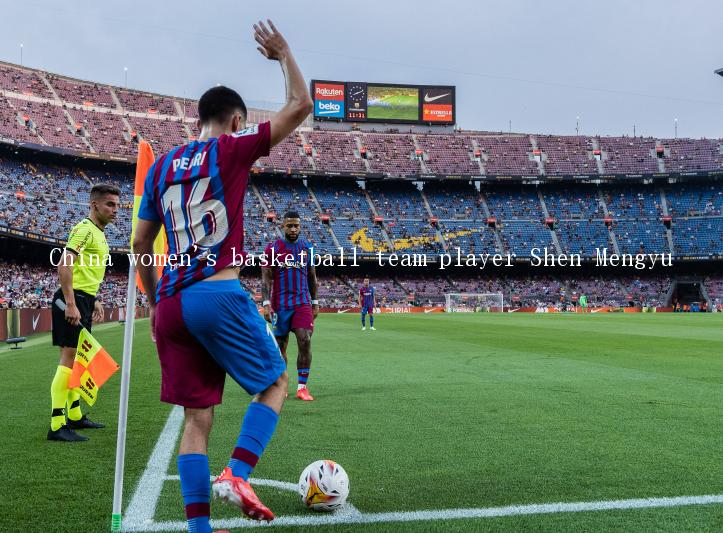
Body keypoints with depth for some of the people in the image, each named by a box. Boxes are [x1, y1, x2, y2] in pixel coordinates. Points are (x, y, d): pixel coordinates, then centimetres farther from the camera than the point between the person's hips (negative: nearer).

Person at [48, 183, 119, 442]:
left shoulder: (99, 233, 19)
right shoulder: (85, 229, -12)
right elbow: (64, 265, -22)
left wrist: (94, 301, 25)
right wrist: (70, 303, -26)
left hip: (84, 300, 10)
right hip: (73, 299, -10)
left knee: (76, 359, 15)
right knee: (69, 358, -11)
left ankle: (75, 416, 26)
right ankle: (57, 425, -10)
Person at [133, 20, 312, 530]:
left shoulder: (161, 166, 16)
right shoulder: (231, 150, 0)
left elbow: (140, 245, 19)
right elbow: (300, 106, 4)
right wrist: (284, 55, 18)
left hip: (170, 305, 6)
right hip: (219, 294, -6)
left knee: (197, 416, 10)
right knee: (275, 381, 12)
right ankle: (237, 475, -6)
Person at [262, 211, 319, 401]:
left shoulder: (306, 247, 9)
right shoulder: (273, 248, -1)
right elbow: (266, 278, -3)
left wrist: (315, 303, 13)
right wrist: (266, 304, -12)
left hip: (302, 303, 2)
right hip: (280, 305, -1)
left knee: (305, 341, -12)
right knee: (280, 346, 5)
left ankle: (302, 387, -5)